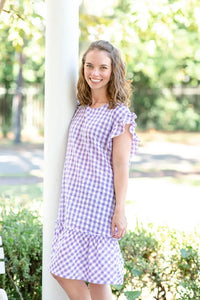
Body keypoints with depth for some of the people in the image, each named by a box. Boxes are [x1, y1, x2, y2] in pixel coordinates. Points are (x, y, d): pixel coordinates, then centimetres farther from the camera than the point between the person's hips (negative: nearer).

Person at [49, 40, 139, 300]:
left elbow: (120, 165, -10)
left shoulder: (119, 115, -7)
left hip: (98, 203, -7)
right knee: (62, 271, 9)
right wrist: (66, 199, 16)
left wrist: (120, 211, -13)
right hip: (73, 201, 8)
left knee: (97, 278, -1)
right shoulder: (81, 110, 13)